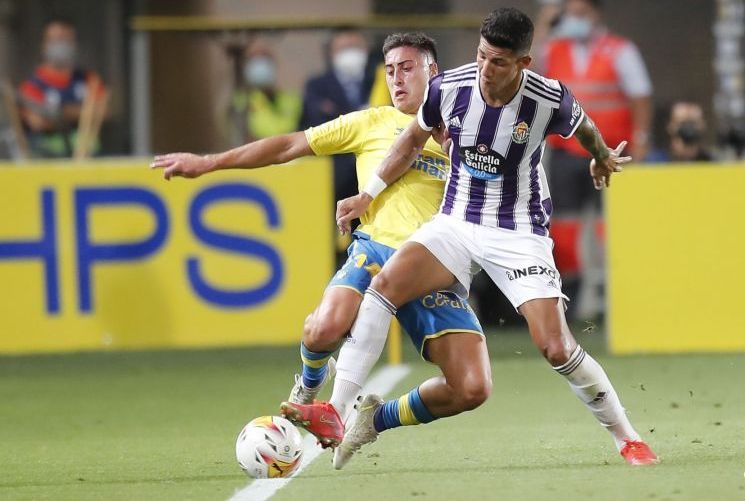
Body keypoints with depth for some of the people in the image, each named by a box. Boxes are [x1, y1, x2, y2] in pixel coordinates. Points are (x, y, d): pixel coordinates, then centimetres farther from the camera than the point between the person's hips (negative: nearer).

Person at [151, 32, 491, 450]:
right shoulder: (373, 123, 13)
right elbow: (290, 146, 13)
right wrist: (206, 163, 11)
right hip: (377, 249, -2)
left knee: (473, 389, -13)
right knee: (324, 330, -33)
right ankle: (311, 383, 7)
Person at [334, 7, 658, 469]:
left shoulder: (549, 101, -17)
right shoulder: (449, 87, -11)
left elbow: (584, 128, 9)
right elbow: (415, 138, 10)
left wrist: (602, 158, 30)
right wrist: (368, 195, 10)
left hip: (519, 235, -2)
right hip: (456, 223, 2)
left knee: (557, 348, -15)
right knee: (385, 284, -23)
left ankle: (628, 439, 4)